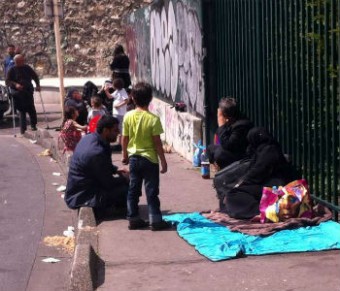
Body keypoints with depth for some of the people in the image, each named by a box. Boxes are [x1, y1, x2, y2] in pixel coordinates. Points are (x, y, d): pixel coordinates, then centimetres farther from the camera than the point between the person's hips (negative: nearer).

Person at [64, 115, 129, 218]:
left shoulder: (89, 138, 1)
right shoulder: (97, 152, -28)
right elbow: (108, 183, -18)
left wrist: (116, 170, 11)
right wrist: (124, 178, -1)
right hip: (82, 198, -10)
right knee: (126, 187, -17)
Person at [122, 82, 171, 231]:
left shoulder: (128, 116, -4)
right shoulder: (153, 119, -15)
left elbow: (125, 139, 3)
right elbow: (157, 142, -13)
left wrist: (125, 154, 19)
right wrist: (163, 161, -4)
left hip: (134, 158, 4)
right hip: (149, 158, -4)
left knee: (133, 189, 12)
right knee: (152, 190, 2)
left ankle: (133, 219, 17)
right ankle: (155, 220, 5)